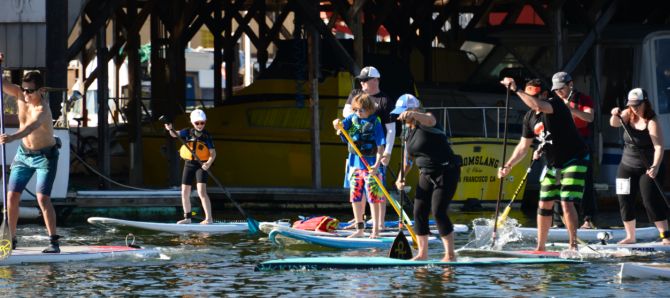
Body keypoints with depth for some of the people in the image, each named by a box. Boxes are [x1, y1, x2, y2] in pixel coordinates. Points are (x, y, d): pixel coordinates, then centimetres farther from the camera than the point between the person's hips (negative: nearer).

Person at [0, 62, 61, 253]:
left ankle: (54, 241, -9)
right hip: (24, 153, 6)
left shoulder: (42, 109, -31)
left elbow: (31, 127, -50)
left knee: (42, 198, -17)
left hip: (45, 155, -6)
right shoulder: (20, 95, -11)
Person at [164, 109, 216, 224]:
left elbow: (213, 153, -9)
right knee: (185, 193, 7)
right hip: (188, 164, 4)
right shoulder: (188, 132, 4)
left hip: (201, 165, -4)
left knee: (201, 192, -17)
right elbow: (175, 134, -9)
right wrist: (170, 129, -31)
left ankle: (209, 218, -18)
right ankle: (187, 218, 21)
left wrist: (209, 163, -27)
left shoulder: (207, 136, -4)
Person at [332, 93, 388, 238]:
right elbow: (342, 127, -7)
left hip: (370, 164, -6)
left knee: (373, 197, -3)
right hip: (355, 163, 6)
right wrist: (338, 125, -31)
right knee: (355, 196, 11)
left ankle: (375, 230, 2)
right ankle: (359, 229, 21)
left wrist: (377, 164, -21)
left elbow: (380, 145, -13)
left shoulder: (375, 122, -11)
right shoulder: (352, 118, 4)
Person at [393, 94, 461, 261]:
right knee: (419, 212, 3)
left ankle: (450, 255, -7)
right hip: (426, 174, 8)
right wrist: (401, 177, 2)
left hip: (446, 171, -8)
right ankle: (422, 253, 13)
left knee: (438, 212, -15)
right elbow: (408, 159, 18)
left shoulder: (425, 123, -13)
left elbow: (430, 121, -39)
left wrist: (413, 115, -58)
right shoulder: (408, 133, 11)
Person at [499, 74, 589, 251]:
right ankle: (540, 247, 15)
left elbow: (539, 106, -39)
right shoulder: (530, 120, 5)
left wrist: (516, 90, -34)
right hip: (553, 164, 8)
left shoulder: (556, 104, -17)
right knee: (544, 204, 7)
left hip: (574, 161, -8)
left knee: (566, 203, -16)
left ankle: (573, 245, -10)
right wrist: (508, 166, 2)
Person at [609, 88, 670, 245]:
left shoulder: (652, 122, -19)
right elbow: (614, 123, -14)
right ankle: (630, 236, 13)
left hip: (648, 168, -6)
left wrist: (656, 166, -41)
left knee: (651, 200, -15)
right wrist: (615, 115, -37)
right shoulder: (628, 115, -1)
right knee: (625, 202, 4)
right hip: (627, 166, 6)